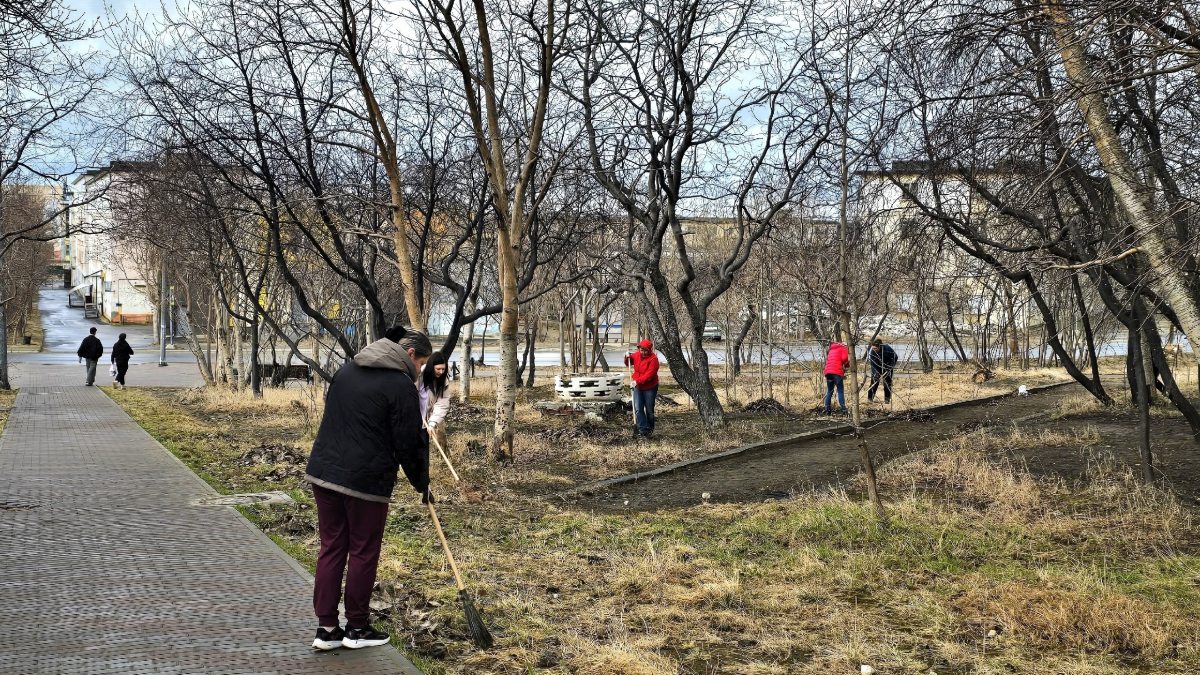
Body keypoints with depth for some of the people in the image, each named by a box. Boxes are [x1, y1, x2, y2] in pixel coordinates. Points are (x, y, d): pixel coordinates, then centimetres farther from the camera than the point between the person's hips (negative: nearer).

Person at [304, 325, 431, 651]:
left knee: (331, 548, 12)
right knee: (363, 553, 7)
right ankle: (357, 628, 18)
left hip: (323, 471, 7)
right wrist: (421, 483, 4)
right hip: (366, 480, -7)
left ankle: (326, 628, 15)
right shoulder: (402, 386, -11)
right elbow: (408, 443, -10)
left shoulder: (347, 369, 12)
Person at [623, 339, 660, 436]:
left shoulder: (653, 359, -20)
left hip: (650, 388, -5)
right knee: (638, 409, -4)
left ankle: (649, 428, 26)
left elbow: (649, 375, -26)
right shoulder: (637, 355, -1)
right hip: (638, 387, 5)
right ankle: (642, 429, 0)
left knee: (649, 410, 8)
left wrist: (638, 381, -34)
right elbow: (629, 363, 16)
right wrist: (627, 357, -6)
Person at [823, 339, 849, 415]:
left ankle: (827, 409, 5)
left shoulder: (831, 349, 32)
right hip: (837, 371, -5)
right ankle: (843, 410, -14)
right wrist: (847, 364, 14)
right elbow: (844, 359, -6)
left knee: (829, 391, 12)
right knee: (841, 391, -5)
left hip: (827, 372, 5)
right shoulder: (844, 349, 13)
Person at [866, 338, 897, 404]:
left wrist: (890, 367, -25)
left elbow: (895, 357, -18)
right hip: (878, 366, 1)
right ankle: (870, 398, -1)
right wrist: (875, 374, -39)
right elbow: (873, 364, -27)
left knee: (887, 382, -5)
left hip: (888, 366, -1)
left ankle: (887, 398, 5)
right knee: (874, 380, -8)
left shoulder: (887, 348, -33)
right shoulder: (872, 352, -29)